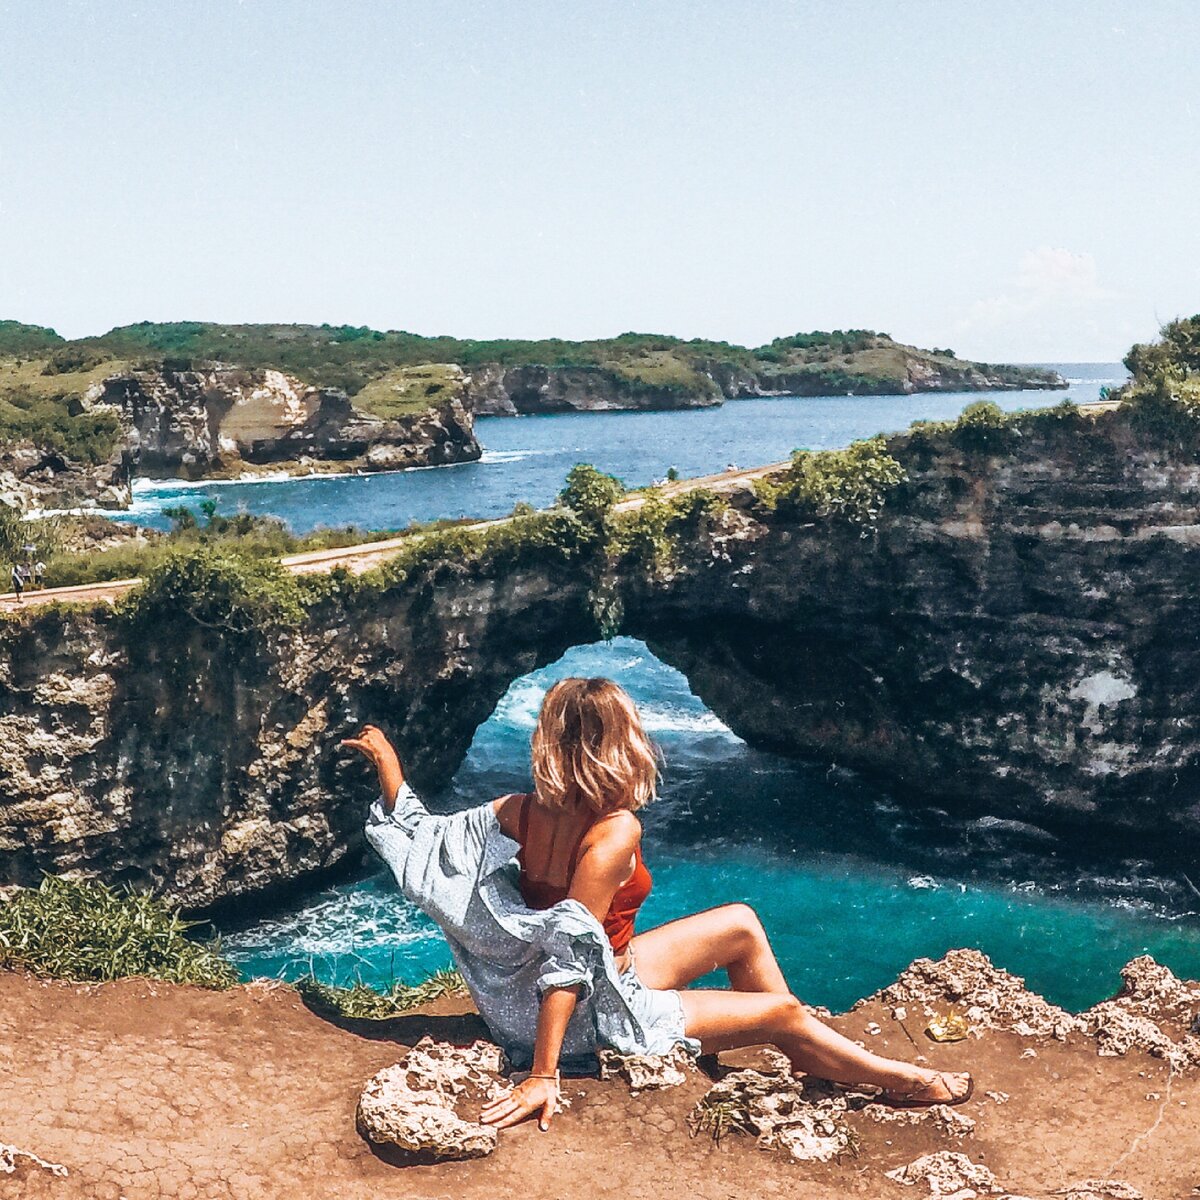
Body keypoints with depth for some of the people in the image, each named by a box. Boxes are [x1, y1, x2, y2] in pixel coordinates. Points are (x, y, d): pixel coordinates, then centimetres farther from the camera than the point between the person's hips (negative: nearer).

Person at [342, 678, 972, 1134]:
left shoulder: (519, 812, -9)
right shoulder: (615, 831, -28)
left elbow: (416, 838, -5)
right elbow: (570, 951, -31)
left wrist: (385, 760, 6)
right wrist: (543, 1076, -28)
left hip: (599, 975, 8)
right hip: (596, 1013, -8)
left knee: (741, 925, 14)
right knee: (783, 1013, 3)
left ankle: (807, 1059, 26)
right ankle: (908, 1083, 24)